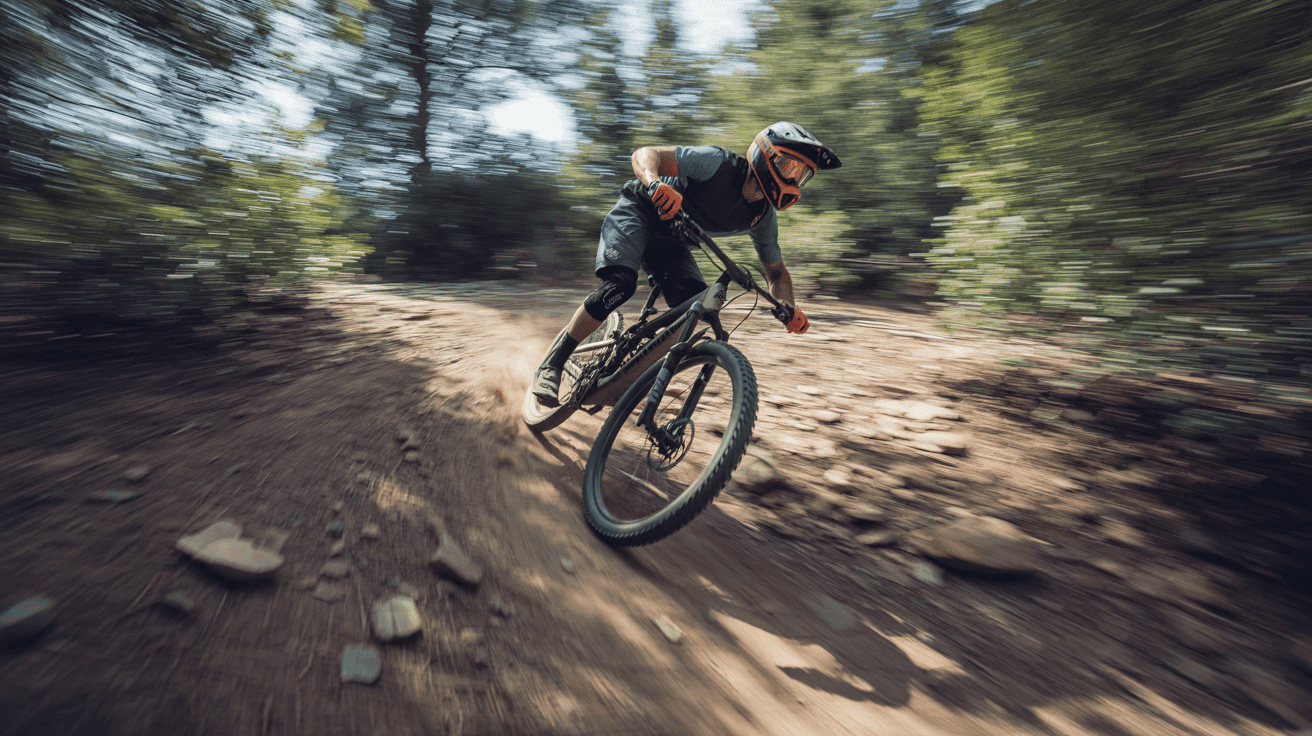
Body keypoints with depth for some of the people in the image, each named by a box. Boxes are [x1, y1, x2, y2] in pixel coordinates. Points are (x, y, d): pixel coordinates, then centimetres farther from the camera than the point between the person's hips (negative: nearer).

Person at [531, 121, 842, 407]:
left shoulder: (764, 218, -9)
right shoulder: (720, 162, -26)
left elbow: (776, 271, 3)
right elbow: (645, 153, -28)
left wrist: (788, 309, -18)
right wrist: (656, 185, -51)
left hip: (669, 240, 6)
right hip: (638, 211, -5)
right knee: (620, 285, -29)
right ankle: (552, 364, -13)